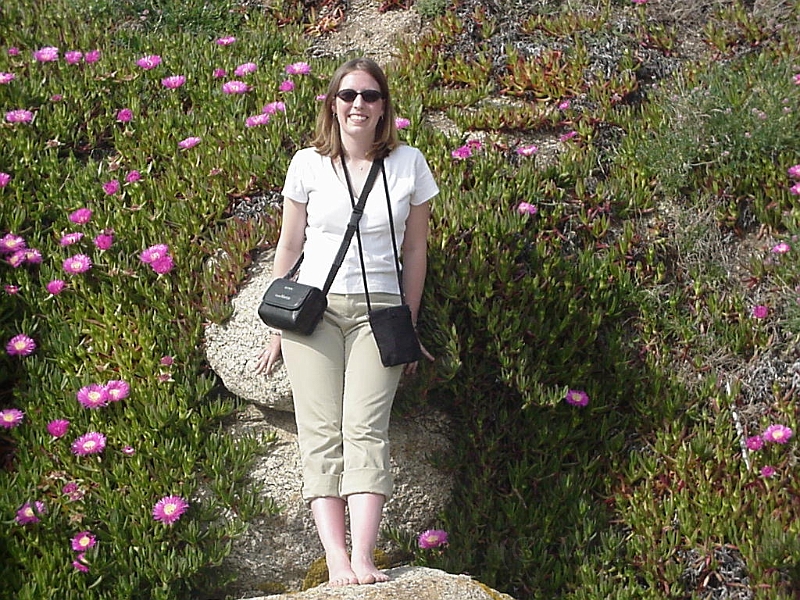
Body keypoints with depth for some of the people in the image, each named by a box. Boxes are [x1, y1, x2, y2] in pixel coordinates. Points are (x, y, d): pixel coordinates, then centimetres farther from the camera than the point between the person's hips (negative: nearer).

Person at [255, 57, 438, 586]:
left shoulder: (408, 164, 5)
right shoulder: (308, 164, 5)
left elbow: (415, 248, 12)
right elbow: (289, 246, 12)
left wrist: (408, 325, 12)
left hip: (378, 310, -1)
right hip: (313, 306, 1)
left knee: (365, 427, -18)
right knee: (321, 434, -12)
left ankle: (363, 559, -27)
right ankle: (337, 561, -20)